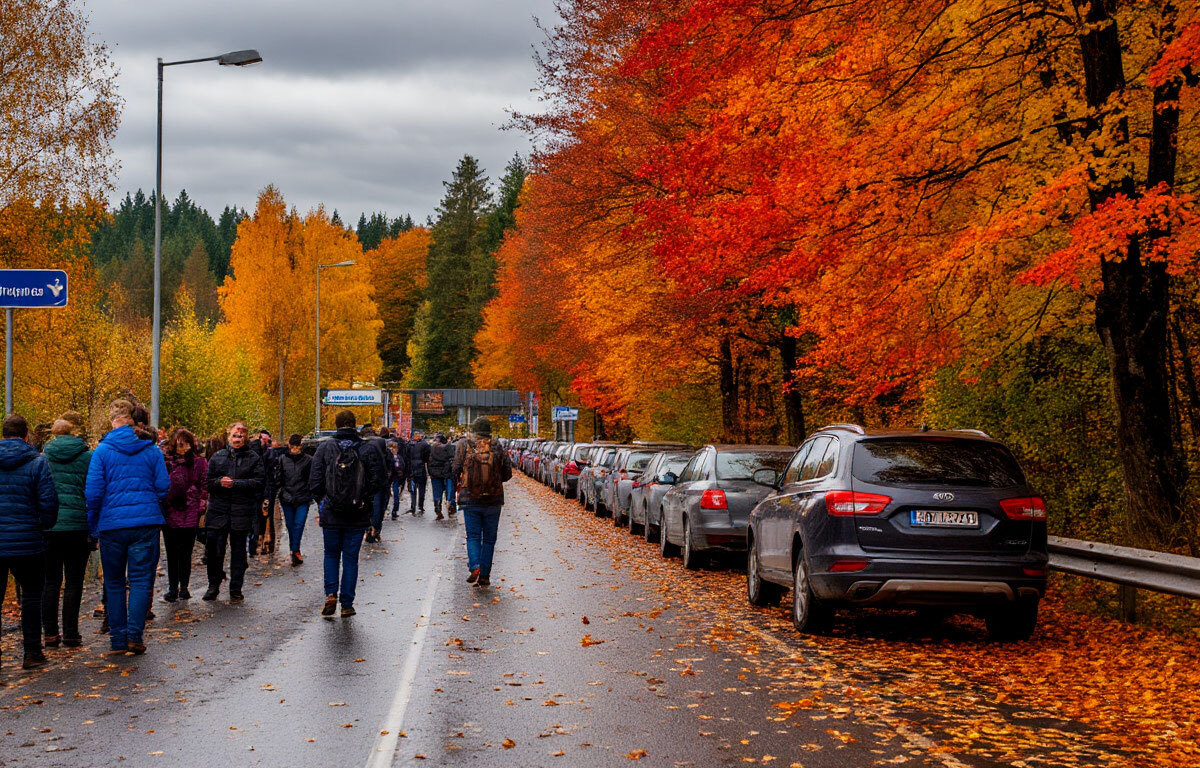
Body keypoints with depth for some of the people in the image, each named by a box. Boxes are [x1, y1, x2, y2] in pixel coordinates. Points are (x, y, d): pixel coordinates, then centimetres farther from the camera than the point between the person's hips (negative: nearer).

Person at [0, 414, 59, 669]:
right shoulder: (37, 462, -5)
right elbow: (49, 502, -8)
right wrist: (44, 524, 11)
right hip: (26, 543, -2)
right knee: (31, 595, 12)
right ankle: (32, 653, 13)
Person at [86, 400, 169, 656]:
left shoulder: (102, 451, -3)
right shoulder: (151, 450, 2)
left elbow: (93, 491, -5)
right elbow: (163, 486, 4)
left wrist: (92, 525, 6)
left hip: (112, 523, 0)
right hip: (146, 522, 1)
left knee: (114, 583, 11)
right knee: (141, 580, 4)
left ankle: (118, 639, 12)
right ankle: (135, 635, -8)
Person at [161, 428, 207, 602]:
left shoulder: (200, 462, 2)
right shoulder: (167, 462, 3)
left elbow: (205, 487, 3)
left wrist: (201, 510, -4)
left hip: (190, 515, -1)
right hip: (170, 514, 1)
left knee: (185, 553, 5)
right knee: (172, 553, 6)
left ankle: (183, 587, 16)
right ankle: (173, 589, 13)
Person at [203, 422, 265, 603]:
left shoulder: (253, 458, 4)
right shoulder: (217, 457, 10)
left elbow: (260, 481, -7)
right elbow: (207, 480, 7)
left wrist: (236, 484, -16)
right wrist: (219, 482, -14)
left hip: (242, 511, -1)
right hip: (218, 510, 1)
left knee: (238, 551, 6)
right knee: (214, 549, -1)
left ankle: (236, 590, 13)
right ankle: (214, 585, 18)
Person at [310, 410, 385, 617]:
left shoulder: (324, 448, -3)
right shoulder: (368, 450, -4)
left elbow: (316, 479, -3)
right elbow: (379, 479, -5)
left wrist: (320, 502, 10)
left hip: (330, 514, 0)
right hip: (358, 515, 0)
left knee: (331, 555, 17)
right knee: (351, 559, 8)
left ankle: (331, 594, -2)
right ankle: (347, 604, 7)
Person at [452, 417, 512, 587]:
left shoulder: (464, 446, -5)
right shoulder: (497, 449, -2)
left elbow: (456, 470, -5)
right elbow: (507, 474, 0)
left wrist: (460, 483, 16)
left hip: (470, 500, -1)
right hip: (493, 501, 1)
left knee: (473, 536, 7)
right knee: (489, 538, 10)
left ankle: (475, 566, -17)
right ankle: (484, 575, 7)